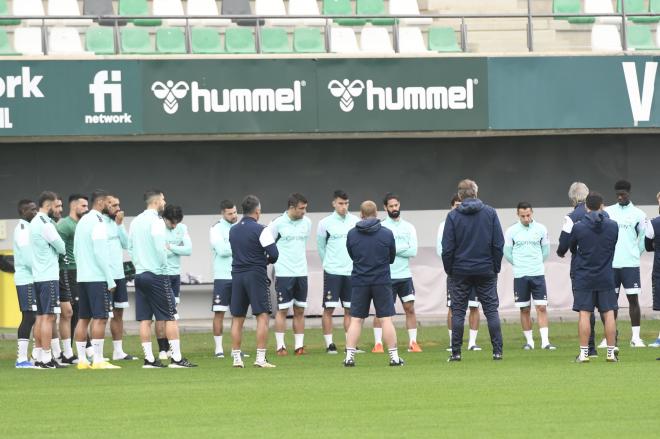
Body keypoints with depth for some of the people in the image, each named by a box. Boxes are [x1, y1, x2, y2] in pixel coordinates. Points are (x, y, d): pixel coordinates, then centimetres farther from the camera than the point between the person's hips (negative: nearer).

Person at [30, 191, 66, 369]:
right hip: (49, 276, -10)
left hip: (38, 276, 10)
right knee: (49, 316, -9)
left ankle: (40, 357, 11)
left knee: (41, 316, 10)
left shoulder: (35, 222, 15)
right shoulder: (45, 225, -15)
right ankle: (46, 358, -12)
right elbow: (62, 248, -10)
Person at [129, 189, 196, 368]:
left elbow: (130, 248, 13)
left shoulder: (136, 222, 11)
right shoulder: (156, 221, -11)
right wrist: (164, 266, -5)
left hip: (140, 274, 7)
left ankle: (149, 359, 4)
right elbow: (159, 248, -18)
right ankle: (176, 358, -6)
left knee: (145, 319, 6)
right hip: (157, 275, -7)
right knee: (171, 317, -3)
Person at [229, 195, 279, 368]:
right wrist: (267, 260, 10)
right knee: (262, 316, -3)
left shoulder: (233, 230, 10)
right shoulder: (260, 230, -9)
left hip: (237, 275, 5)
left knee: (237, 319, 9)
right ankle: (261, 358, -10)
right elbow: (274, 253, -12)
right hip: (256, 275, -5)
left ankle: (236, 358, 8)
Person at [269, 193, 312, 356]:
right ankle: (280, 346, 2)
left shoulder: (307, 222, 6)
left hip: (301, 273, 5)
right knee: (282, 310, -2)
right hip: (284, 274, -5)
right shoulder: (278, 224, -9)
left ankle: (299, 345, 10)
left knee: (300, 310, 5)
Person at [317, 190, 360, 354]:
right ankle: (329, 344, -1)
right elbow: (320, 246, 7)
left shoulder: (355, 222, 3)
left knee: (350, 309, 5)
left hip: (351, 271, 3)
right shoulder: (325, 223, -3)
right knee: (329, 308, -5)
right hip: (332, 272, -3)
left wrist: (356, 263, 8)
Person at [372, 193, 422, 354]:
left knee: (410, 309, 3)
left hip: (405, 275, 3)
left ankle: (413, 343, 8)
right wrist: (403, 248, -13)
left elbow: (413, 251, -3)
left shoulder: (409, 227, 8)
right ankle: (378, 344, 3)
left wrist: (393, 249, -10)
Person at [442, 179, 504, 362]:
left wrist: (449, 270, 6)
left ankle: (456, 352, 2)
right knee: (491, 309, 4)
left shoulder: (453, 216, -4)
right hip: (486, 270, 1)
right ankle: (497, 351, -2)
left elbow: (447, 248, -4)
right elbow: (498, 244, -1)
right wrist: (496, 267, 7)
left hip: (461, 271, -1)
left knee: (458, 311, 5)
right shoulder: (490, 213, -1)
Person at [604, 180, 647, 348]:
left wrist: (635, 254, 6)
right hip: (611, 263, 2)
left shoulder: (638, 214, 2)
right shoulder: (608, 212, 7)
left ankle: (636, 337, 0)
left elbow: (643, 237, 7)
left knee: (633, 299, -3)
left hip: (631, 263, -2)